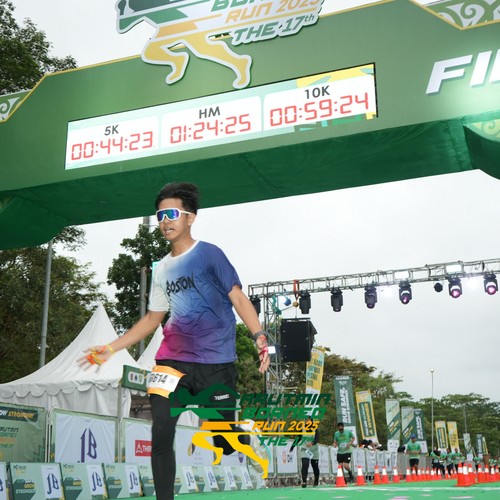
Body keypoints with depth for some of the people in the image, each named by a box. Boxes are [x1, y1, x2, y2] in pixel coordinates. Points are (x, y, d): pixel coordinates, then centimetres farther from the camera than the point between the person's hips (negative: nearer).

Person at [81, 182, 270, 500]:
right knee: (160, 435, -7)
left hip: (216, 361, -4)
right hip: (172, 358, 5)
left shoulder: (209, 254, -3)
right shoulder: (162, 269, 14)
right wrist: (111, 348, 16)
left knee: (226, 444, 1)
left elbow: (238, 298, -6)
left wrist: (260, 337, -20)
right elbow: (153, 318, 20)